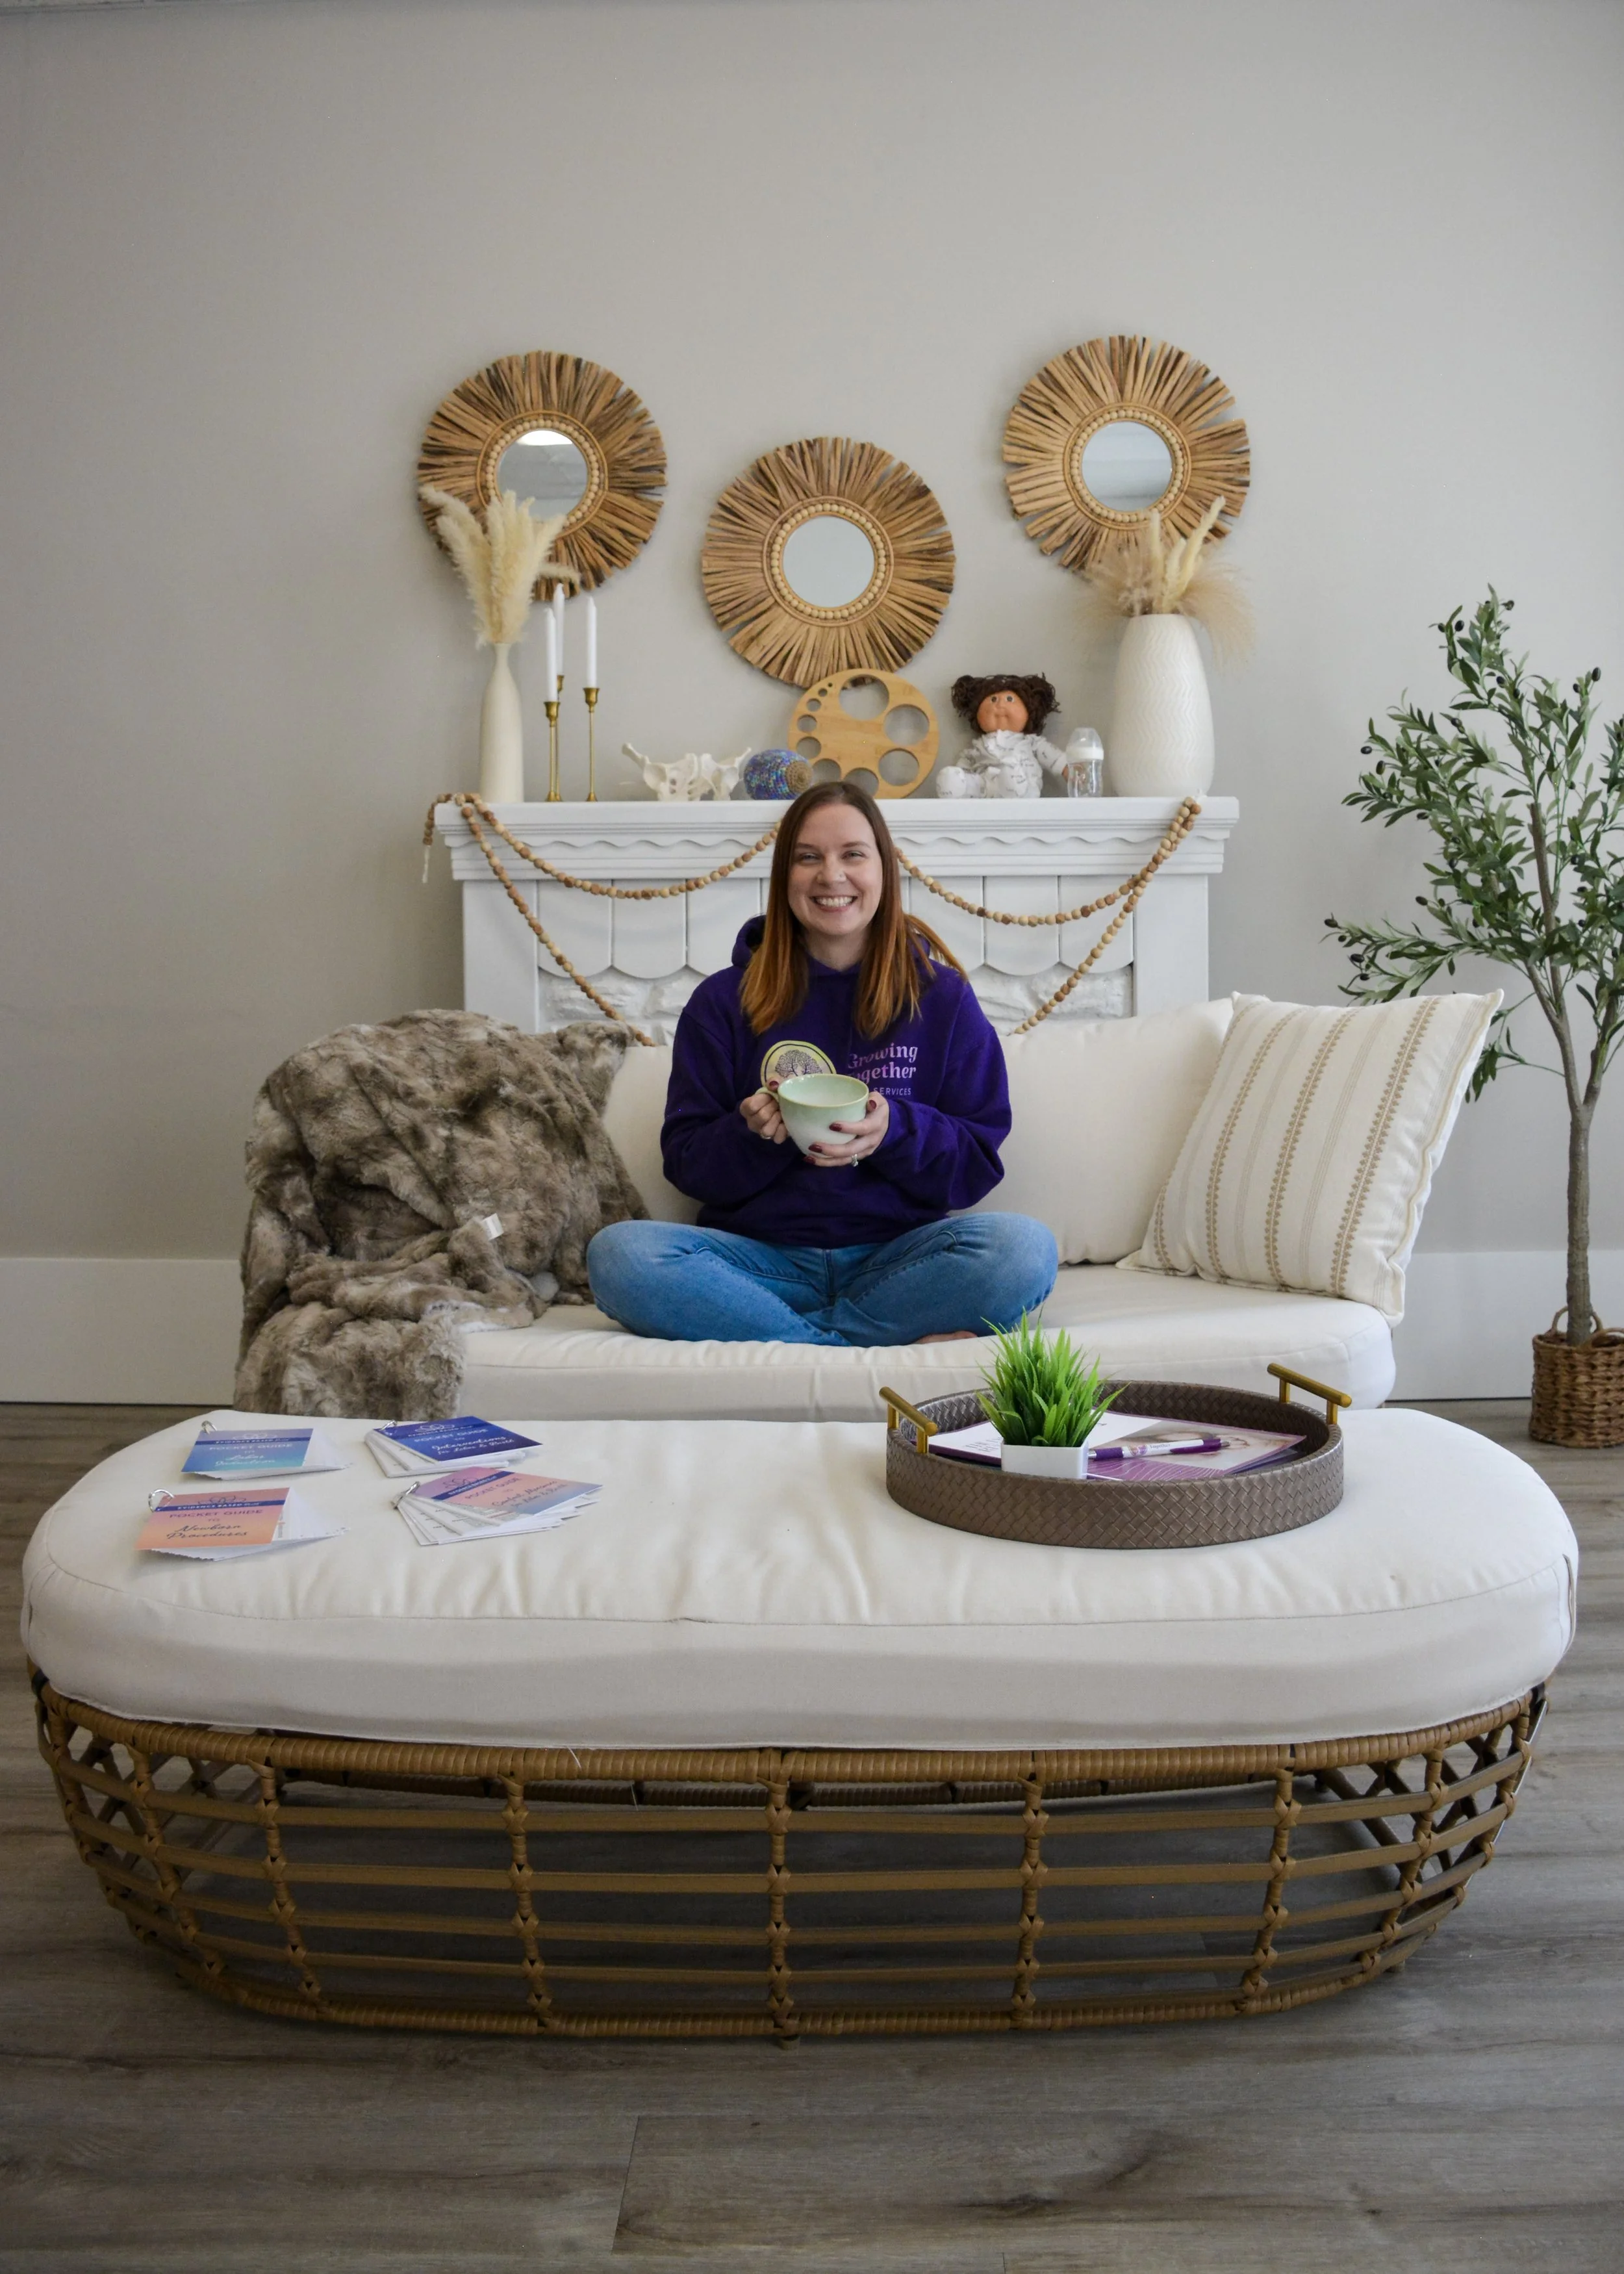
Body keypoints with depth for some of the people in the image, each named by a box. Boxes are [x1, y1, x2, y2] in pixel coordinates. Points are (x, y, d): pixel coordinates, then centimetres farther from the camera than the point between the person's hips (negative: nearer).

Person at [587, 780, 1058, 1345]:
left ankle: (768, 1335, -21)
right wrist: (751, 1134, -15)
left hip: (896, 1257, 0)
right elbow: (686, 1162, 6)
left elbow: (978, 1163, 5)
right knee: (617, 1254, -28)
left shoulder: (942, 996, 8)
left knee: (1026, 1248, -30)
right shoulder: (722, 1002, 8)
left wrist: (895, 1132, -15)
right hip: (766, 1259, 0)